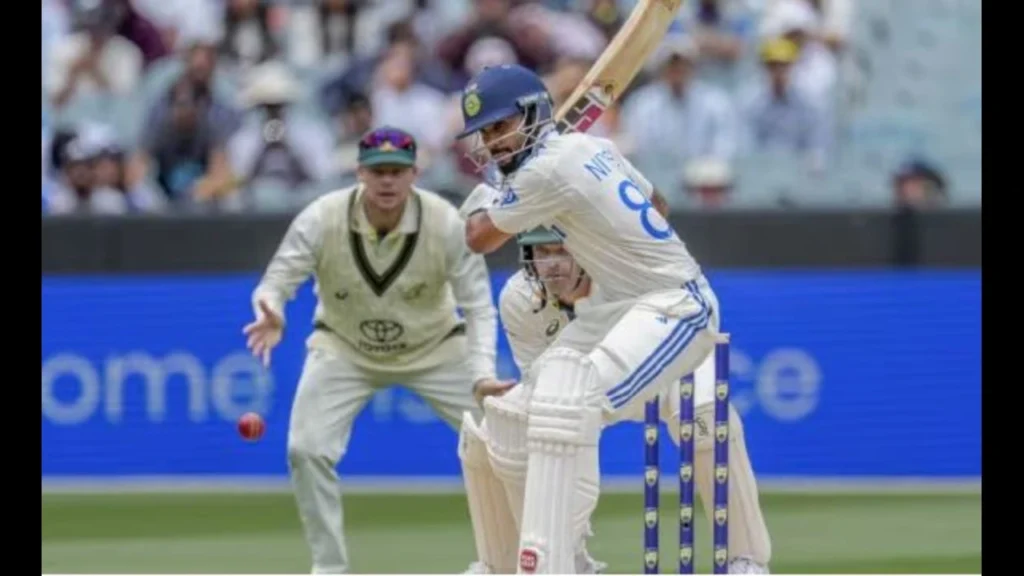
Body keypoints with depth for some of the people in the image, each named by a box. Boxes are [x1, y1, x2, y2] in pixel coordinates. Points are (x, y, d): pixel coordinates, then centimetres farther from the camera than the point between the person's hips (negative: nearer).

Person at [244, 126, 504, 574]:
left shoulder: (446, 223, -25)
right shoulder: (322, 219, -25)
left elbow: (478, 304, -21)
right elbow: (275, 283, -23)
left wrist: (482, 373, -36)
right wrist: (272, 315, -48)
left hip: (434, 347, 0)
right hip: (344, 348, 0)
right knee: (307, 450, -16)